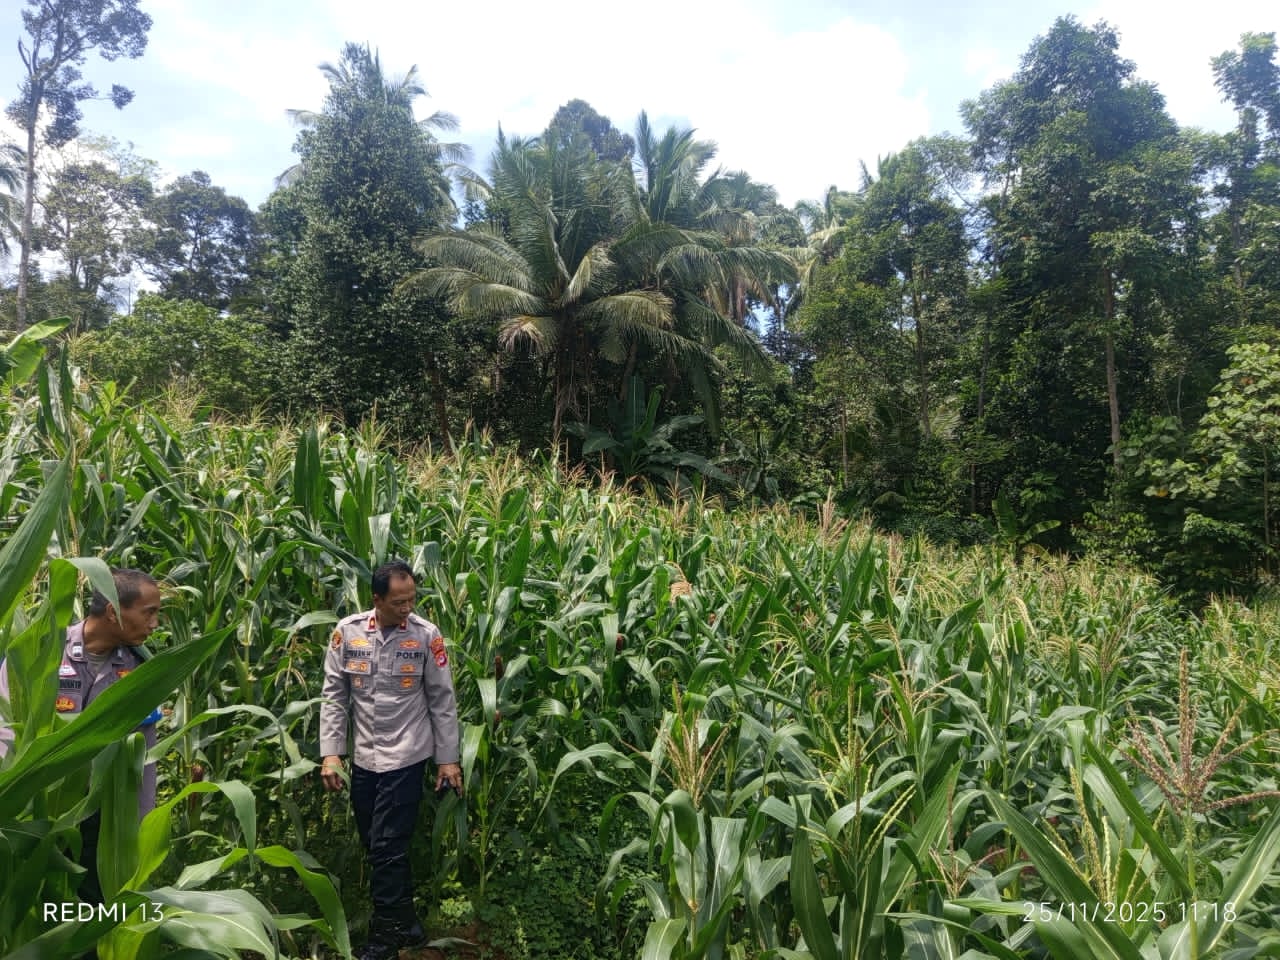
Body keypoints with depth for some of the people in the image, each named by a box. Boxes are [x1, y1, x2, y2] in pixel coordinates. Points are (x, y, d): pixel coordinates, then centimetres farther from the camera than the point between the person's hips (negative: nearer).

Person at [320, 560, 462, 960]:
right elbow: (334, 695, 1)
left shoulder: (427, 636, -11)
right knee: (373, 844, 15)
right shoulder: (347, 632, -5)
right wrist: (330, 753, -3)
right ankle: (405, 922, 33)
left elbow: (442, 701, -4)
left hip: (405, 757, -4)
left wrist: (448, 758, -4)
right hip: (363, 756, 4)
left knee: (387, 847, -1)